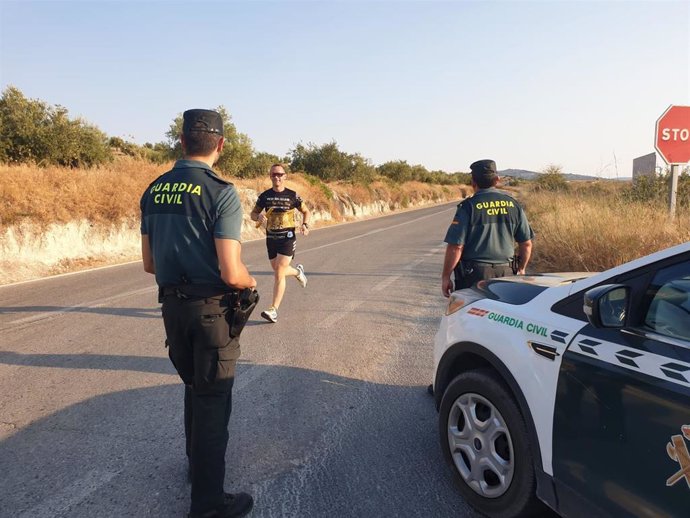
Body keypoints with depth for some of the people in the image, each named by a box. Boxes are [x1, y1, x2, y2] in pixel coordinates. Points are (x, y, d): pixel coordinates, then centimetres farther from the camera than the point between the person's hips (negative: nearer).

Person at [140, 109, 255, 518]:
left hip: (173, 305, 7)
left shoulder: (154, 191, 4)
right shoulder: (221, 193, -17)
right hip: (212, 308, -6)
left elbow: (150, 264, 9)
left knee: (194, 388, 25)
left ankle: (197, 463, 45)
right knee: (213, 399, 7)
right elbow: (231, 273, -22)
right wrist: (250, 281, 0)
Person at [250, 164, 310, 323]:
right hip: (271, 237, 4)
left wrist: (305, 225, -10)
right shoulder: (265, 195, 3)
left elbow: (306, 211, 9)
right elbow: (252, 214, 10)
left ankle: (274, 310, -8)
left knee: (279, 274, -11)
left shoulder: (292, 195, -3)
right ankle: (298, 272, 51)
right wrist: (259, 217, -14)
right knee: (278, 271, 17)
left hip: (287, 237, -4)